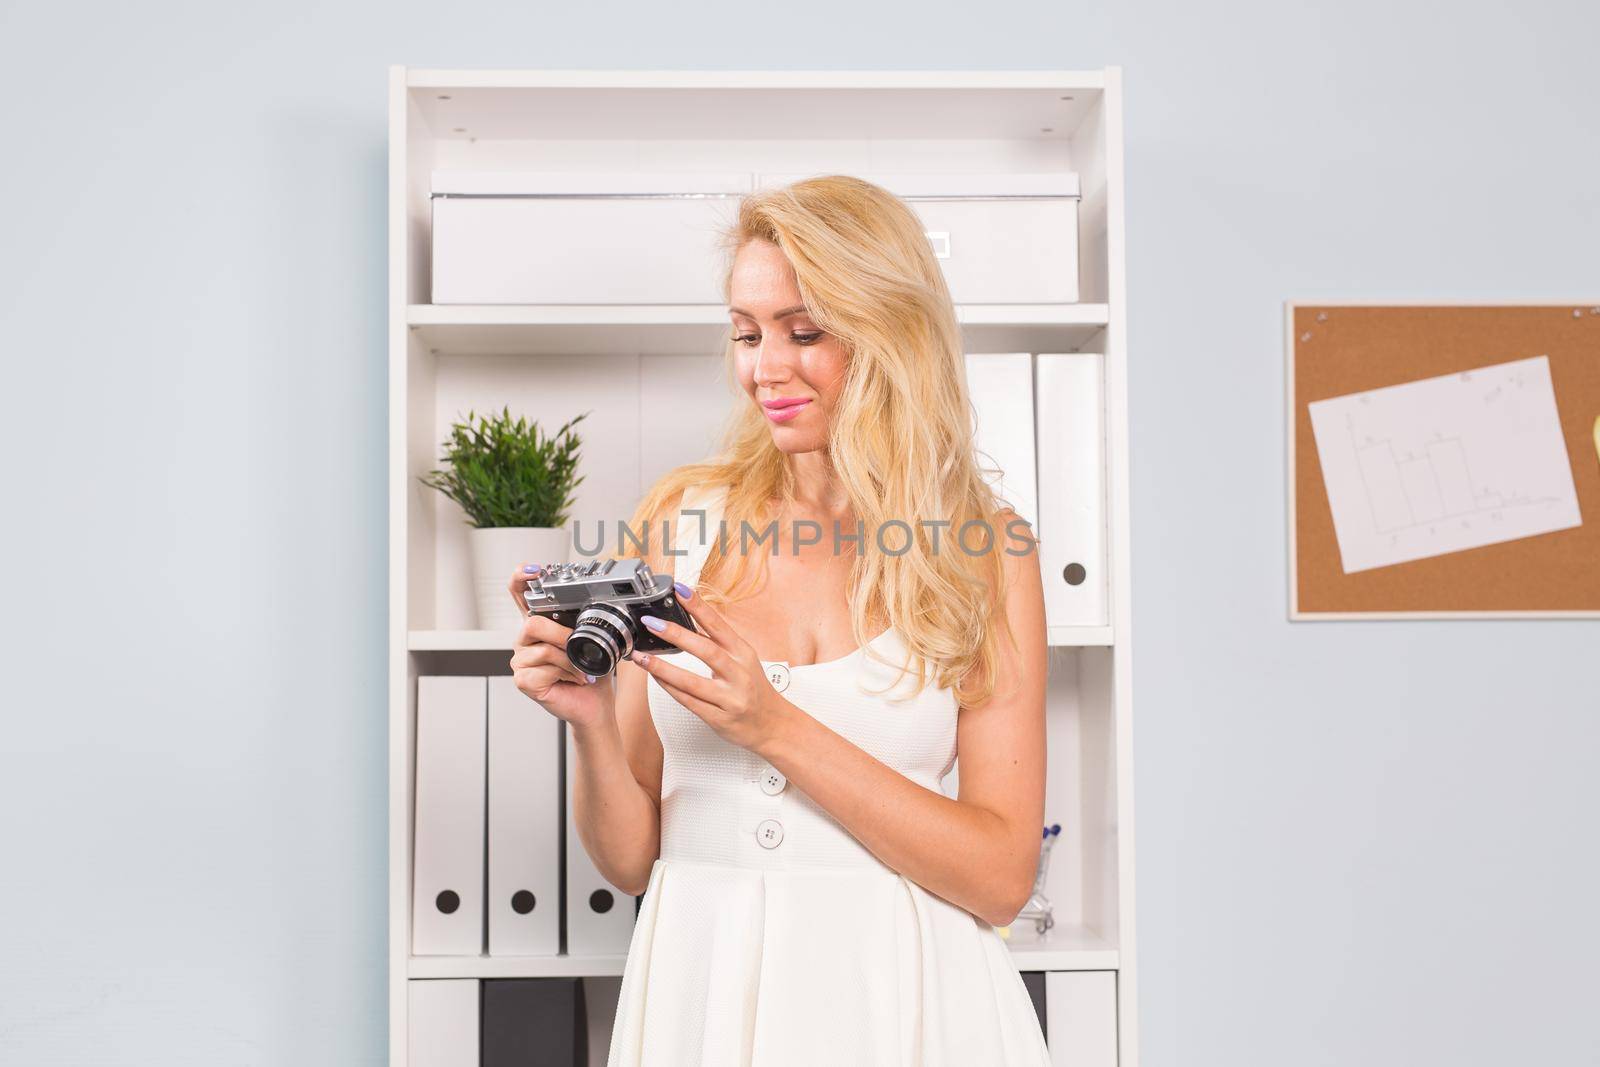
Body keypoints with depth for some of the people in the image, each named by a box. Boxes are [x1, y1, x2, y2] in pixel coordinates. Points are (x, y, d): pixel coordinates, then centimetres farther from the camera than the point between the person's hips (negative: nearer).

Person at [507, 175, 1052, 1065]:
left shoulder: (985, 548, -6)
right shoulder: (681, 517, -1)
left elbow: (1002, 876, -11)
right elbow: (632, 858, 2)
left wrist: (774, 728, -19)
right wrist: (593, 725, -18)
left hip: (899, 992, -1)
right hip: (702, 984, 2)